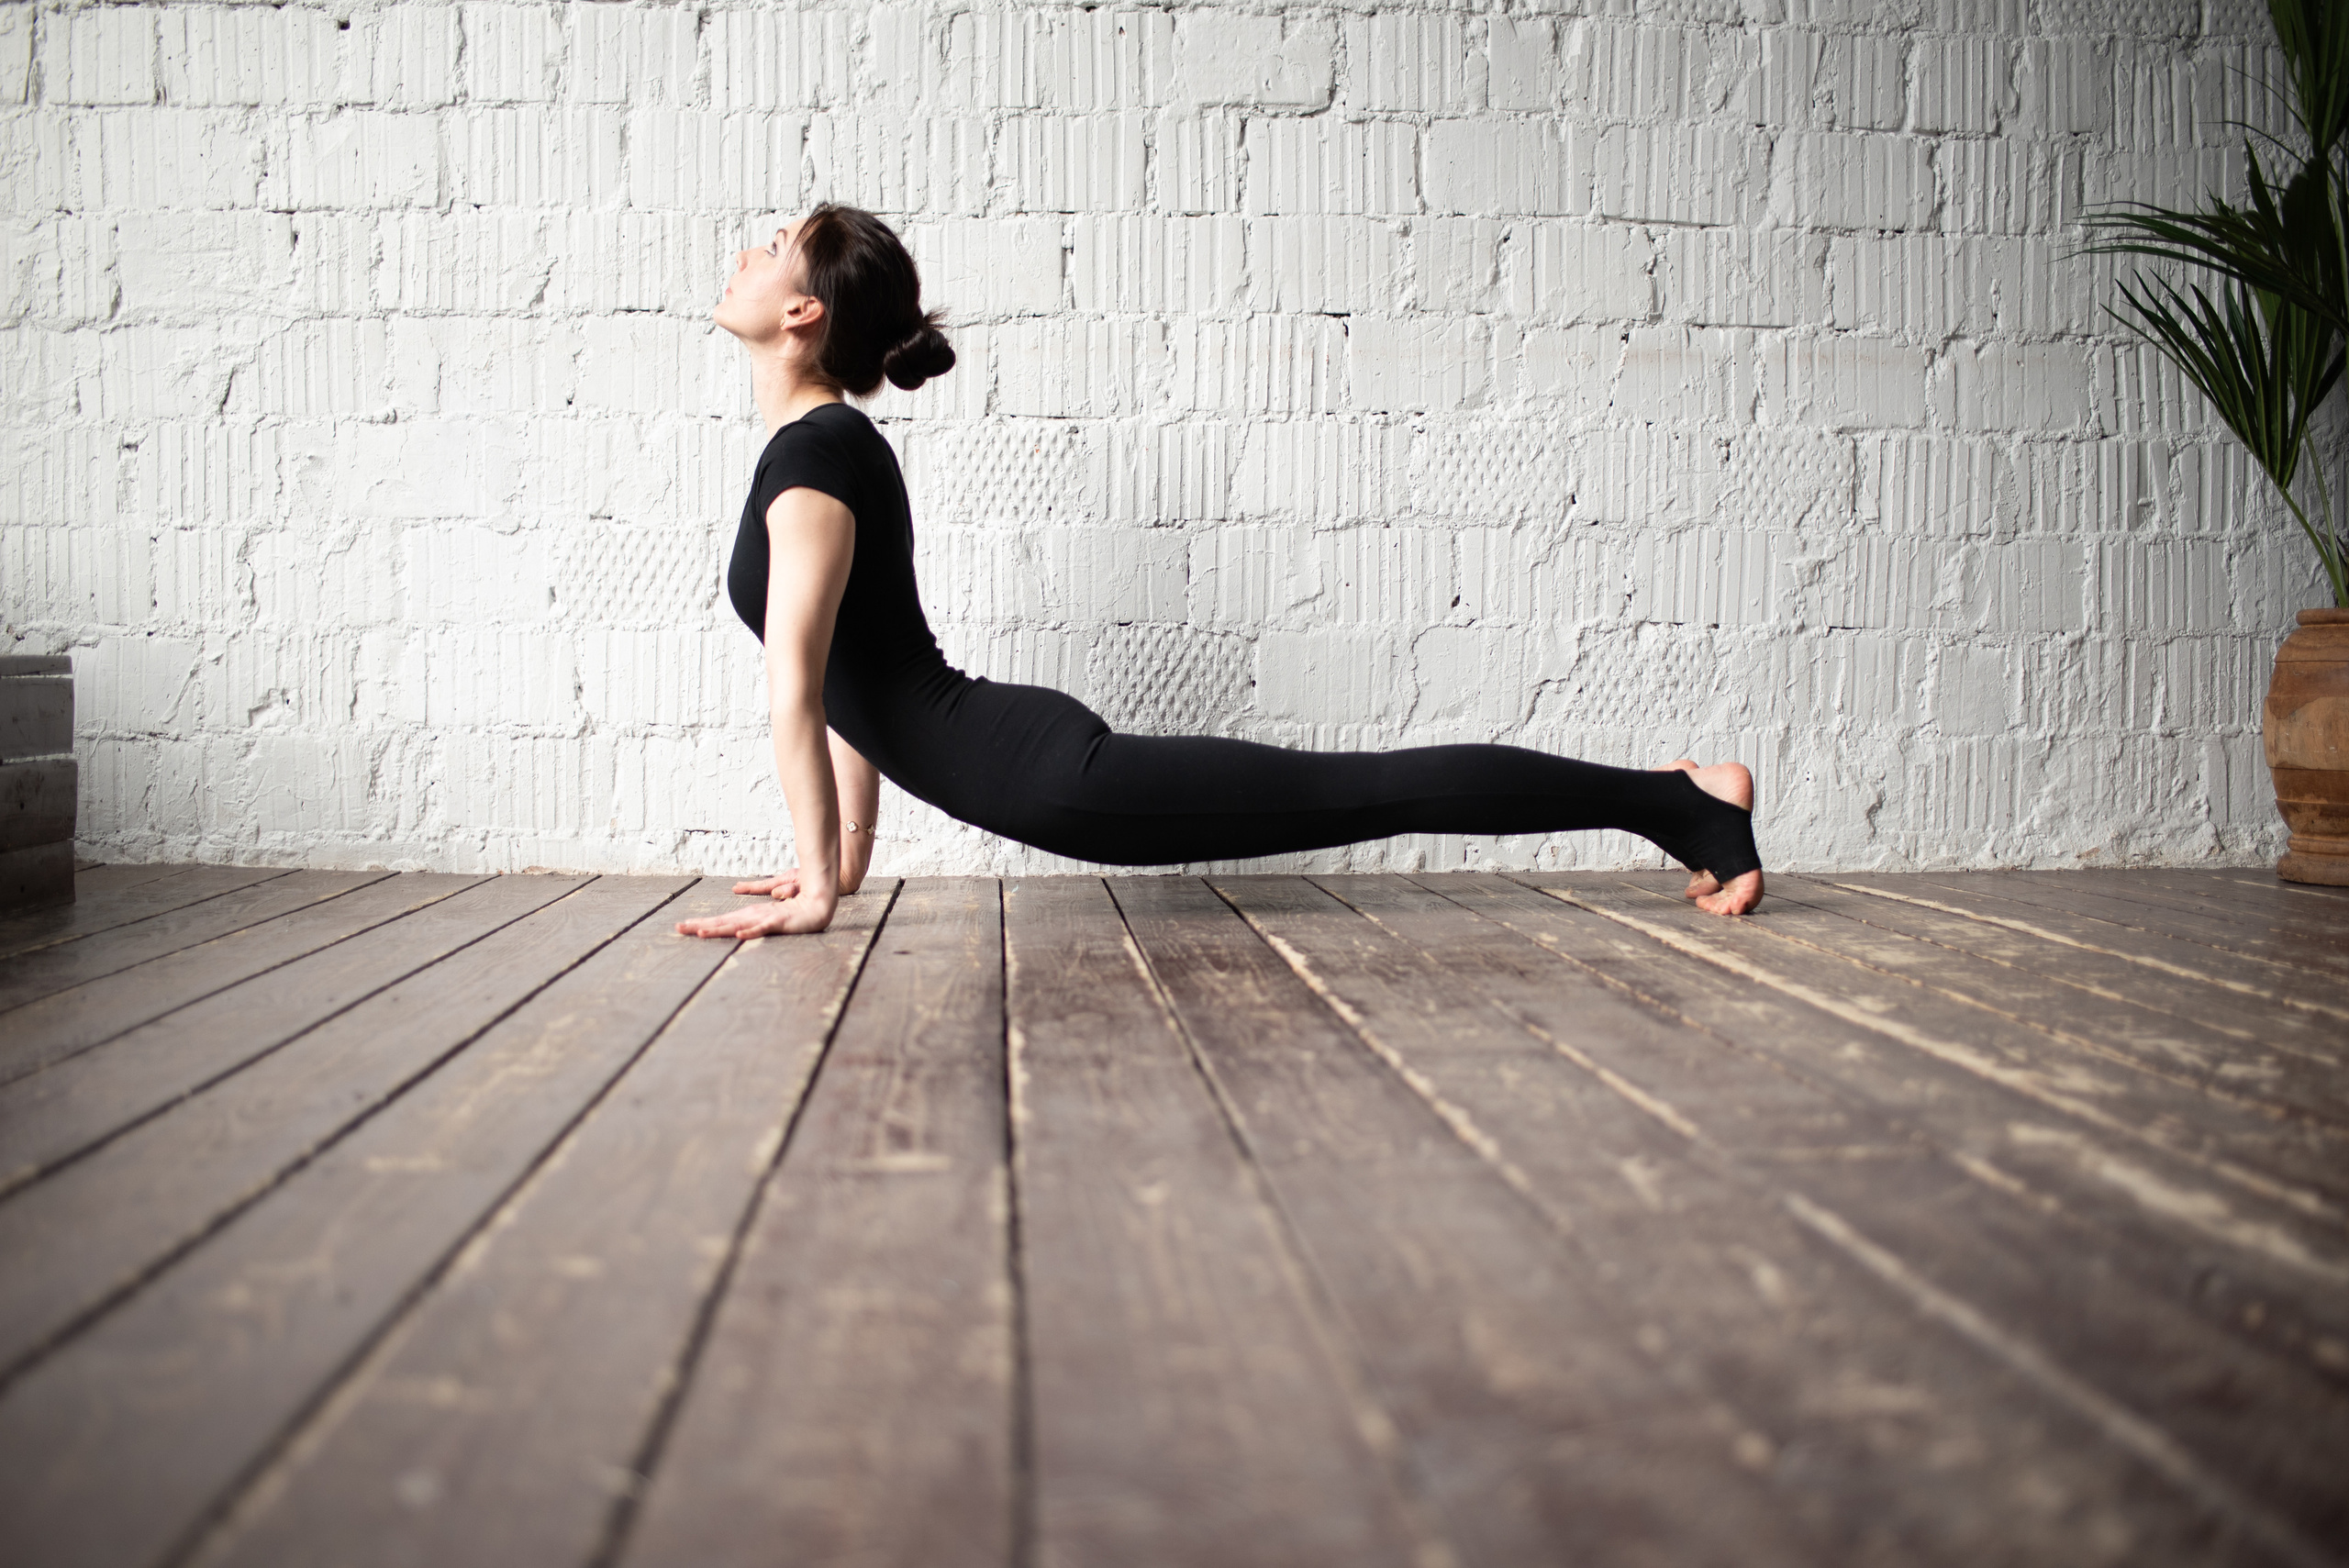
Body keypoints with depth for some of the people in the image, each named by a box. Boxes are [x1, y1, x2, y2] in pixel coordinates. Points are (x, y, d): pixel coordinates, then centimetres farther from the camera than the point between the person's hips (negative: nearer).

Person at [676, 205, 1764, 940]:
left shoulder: (812, 449, -12)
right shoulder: (836, 442, 17)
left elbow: (794, 680, -19)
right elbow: (856, 672, 23)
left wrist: (818, 887, -18)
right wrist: (849, 851, 24)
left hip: (1049, 778, -9)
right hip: (1029, 760, 9)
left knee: (1358, 791, -5)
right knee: (1356, 793, 13)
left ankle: (1678, 804, 3)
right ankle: (1675, 800, 21)